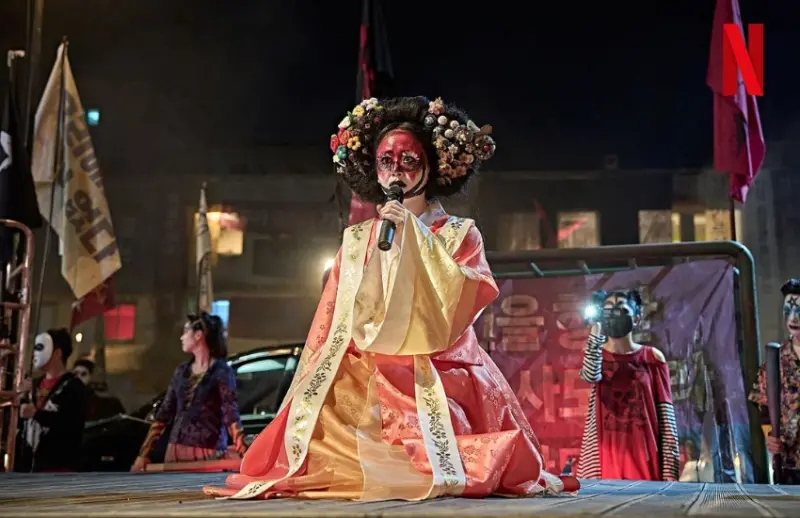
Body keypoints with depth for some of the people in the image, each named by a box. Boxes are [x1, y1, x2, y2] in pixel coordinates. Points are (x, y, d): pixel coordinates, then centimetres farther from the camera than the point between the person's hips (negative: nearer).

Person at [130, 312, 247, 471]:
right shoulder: (182, 371, 13)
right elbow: (164, 413, 15)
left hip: (208, 453, -6)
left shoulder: (221, 372, -5)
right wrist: (144, 454, 12)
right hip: (176, 451, 6)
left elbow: (230, 415, -15)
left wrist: (244, 455, -27)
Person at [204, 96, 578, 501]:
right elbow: (331, 323, 10)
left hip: (439, 385, -3)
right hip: (366, 383, 4)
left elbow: (462, 303, -11)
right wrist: (303, 401, 1)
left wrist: (415, 237, -12)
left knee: (434, 463, -30)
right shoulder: (357, 240, 14)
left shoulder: (459, 234, 6)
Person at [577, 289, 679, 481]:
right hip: (604, 454, 0)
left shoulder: (652, 357, 5)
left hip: (643, 454, 0)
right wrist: (596, 330, -13)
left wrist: (670, 469, -6)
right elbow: (591, 375, -19)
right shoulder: (596, 355, 7)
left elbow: (666, 415, 1)